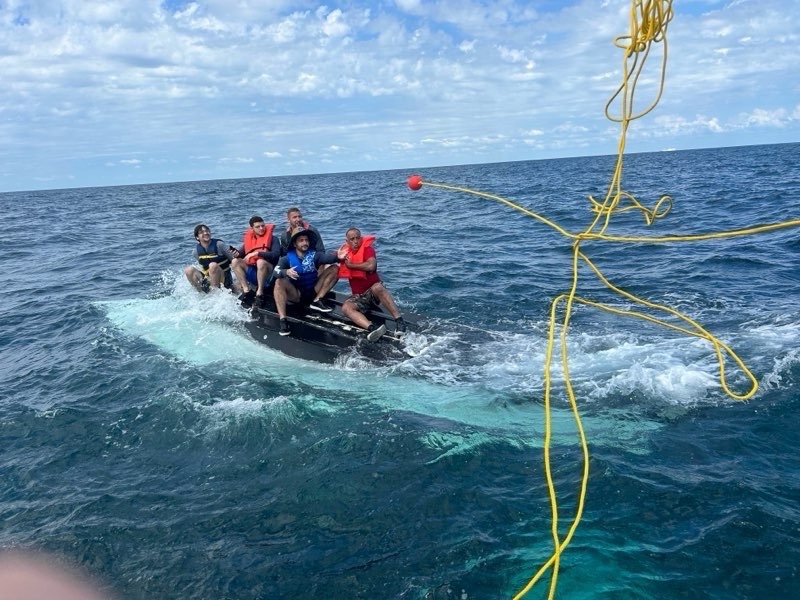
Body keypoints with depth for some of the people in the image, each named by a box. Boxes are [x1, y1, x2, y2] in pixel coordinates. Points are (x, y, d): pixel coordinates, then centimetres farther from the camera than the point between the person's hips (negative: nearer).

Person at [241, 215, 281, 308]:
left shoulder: (272, 239, -3)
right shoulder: (248, 239, 11)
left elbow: (276, 254, -19)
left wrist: (257, 253, -24)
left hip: (267, 272, -5)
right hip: (252, 271, 5)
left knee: (261, 261, -35)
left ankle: (260, 293, -24)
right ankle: (246, 291, -17)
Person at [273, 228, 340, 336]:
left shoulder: (314, 255, -5)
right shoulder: (287, 258, -7)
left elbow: (328, 257, -24)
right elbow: (276, 271, -23)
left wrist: (338, 256, -46)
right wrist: (286, 272, -44)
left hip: (313, 292, 2)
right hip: (296, 294, -1)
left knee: (334, 269, -11)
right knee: (279, 282, -31)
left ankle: (317, 301, -10)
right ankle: (283, 320, -35)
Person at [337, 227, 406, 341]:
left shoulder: (367, 249, -8)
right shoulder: (345, 251, 9)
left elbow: (371, 266, -27)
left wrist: (350, 264, -15)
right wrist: (338, 256, -1)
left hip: (374, 292, -5)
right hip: (358, 296, 5)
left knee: (377, 287, -39)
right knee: (345, 307, -26)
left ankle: (399, 321, -39)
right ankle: (372, 327, -49)